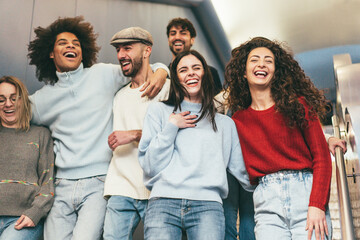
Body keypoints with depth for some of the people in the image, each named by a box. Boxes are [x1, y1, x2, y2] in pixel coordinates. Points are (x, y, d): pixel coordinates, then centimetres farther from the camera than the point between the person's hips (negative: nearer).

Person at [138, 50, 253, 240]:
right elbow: (150, 166, 6)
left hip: (208, 204, 1)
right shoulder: (159, 111, 15)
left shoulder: (225, 124, 20)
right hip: (163, 202, -1)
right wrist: (171, 127, 2)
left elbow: (243, 171, 20)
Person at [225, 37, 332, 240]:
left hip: (306, 190, -1)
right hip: (267, 201, 1)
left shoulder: (298, 104, 5)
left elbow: (321, 156, 0)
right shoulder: (238, 121, 10)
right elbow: (243, 169, 13)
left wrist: (317, 205, -10)